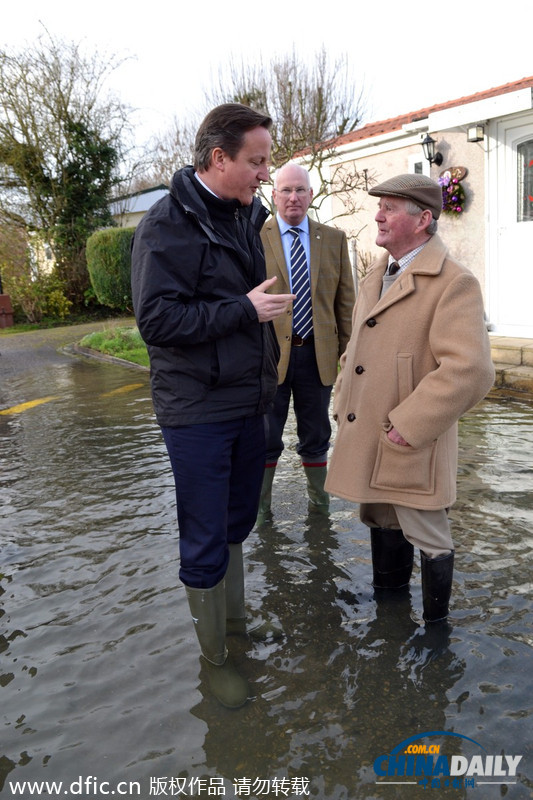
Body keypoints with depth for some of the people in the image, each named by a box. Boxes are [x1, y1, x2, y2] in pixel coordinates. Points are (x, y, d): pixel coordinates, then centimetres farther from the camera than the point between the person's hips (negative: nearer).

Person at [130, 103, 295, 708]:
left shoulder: (246, 216, 12)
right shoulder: (169, 223, -13)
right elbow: (157, 318, -20)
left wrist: (266, 370, 15)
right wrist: (244, 308, -19)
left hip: (248, 403, 8)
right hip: (198, 412, -8)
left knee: (236, 522, 21)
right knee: (205, 541, 5)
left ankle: (235, 619, 42)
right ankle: (213, 658, 25)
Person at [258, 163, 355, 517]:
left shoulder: (334, 239, 8)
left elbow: (345, 299, 9)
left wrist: (348, 349, 4)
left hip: (318, 354, 2)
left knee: (316, 438, 15)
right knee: (265, 439, 10)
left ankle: (319, 503, 34)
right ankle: (259, 510, 27)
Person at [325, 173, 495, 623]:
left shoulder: (454, 283, -15)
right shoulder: (376, 275, 13)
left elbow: (470, 371, -26)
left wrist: (408, 427, -23)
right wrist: (344, 404, 12)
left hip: (410, 447, -8)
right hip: (364, 440, 8)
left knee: (428, 539, 8)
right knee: (381, 525, 22)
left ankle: (436, 627, 31)